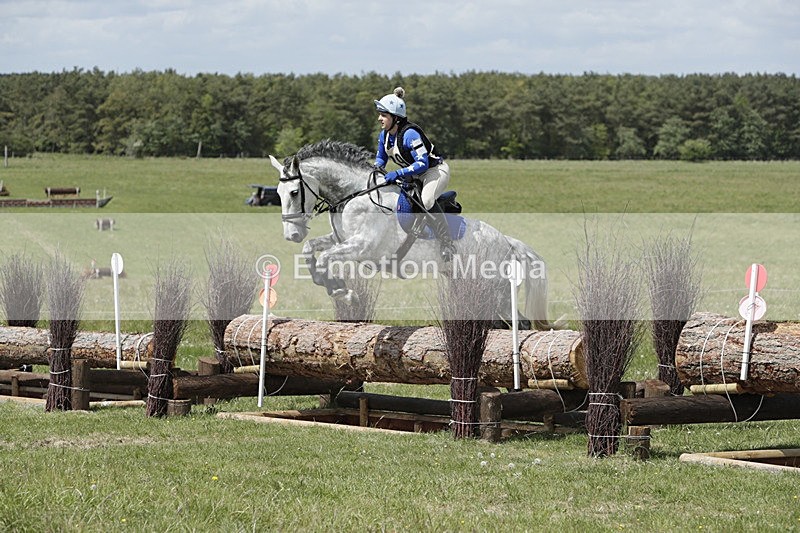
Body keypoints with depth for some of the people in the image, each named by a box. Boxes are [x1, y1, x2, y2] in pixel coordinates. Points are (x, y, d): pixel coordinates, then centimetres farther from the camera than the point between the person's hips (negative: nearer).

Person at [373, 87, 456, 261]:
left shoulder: (409, 134, -29)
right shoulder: (384, 135, -2)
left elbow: (422, 163, -32)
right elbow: (381, 157, 15)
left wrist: (398, 174, -38)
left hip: (435, 170, -10)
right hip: (413, 176, 10)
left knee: (427, 200, -36)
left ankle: (448, 245, -30)